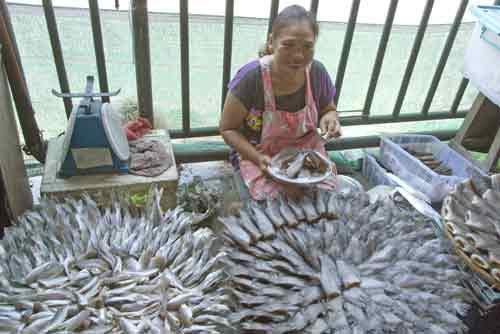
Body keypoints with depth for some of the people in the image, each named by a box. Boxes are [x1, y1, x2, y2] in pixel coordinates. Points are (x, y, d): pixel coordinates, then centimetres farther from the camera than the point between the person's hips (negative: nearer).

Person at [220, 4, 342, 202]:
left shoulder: (317, 72, -12)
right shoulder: (251, 78, -24)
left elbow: (328, 109, 8)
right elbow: (228, 128, -13)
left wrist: (329, 119, -16)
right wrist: (259, 158, -26)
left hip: (307, 152, 4)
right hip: (258, 155, -3)